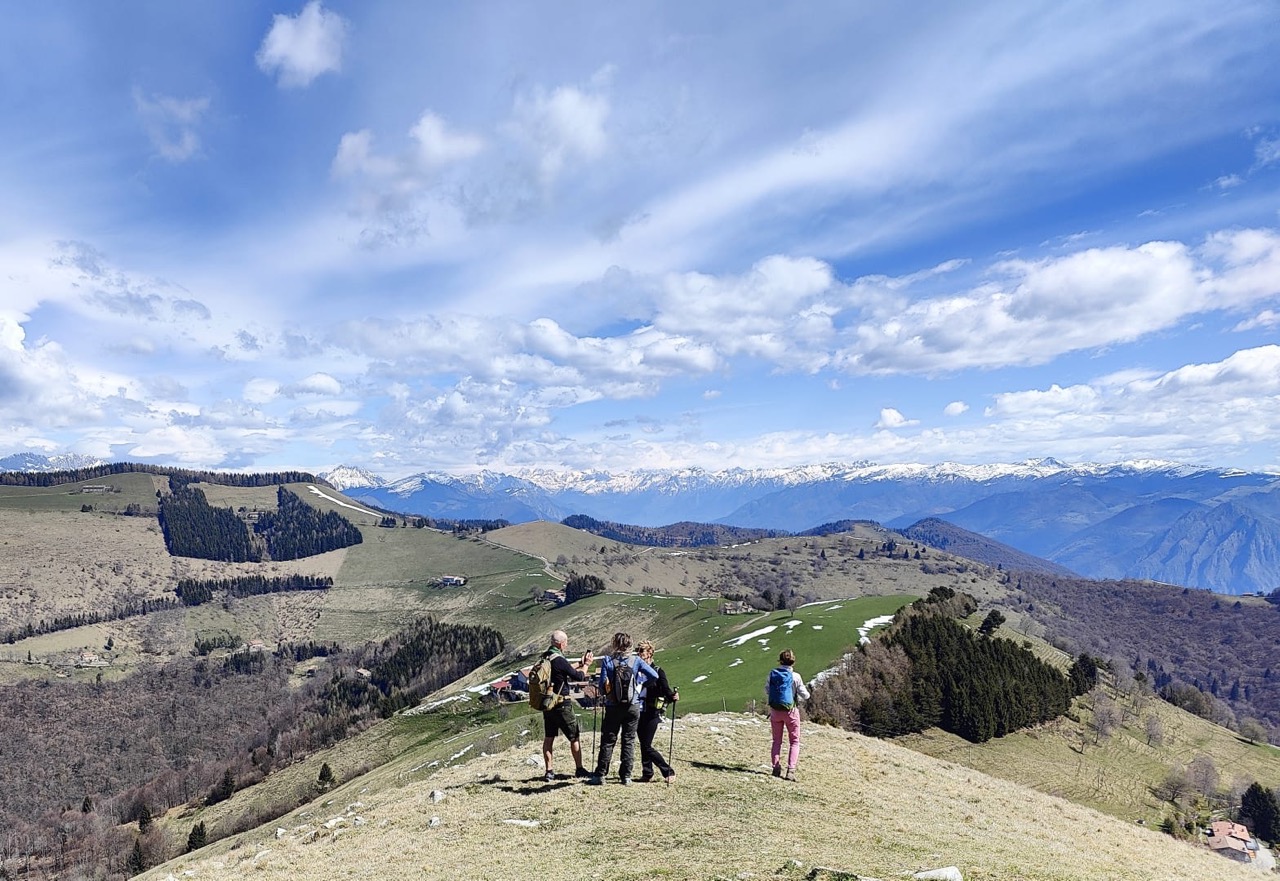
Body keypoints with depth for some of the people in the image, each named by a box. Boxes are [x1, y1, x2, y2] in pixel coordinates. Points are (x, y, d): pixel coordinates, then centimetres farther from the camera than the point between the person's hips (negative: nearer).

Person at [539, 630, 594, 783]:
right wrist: (586, 665, 4)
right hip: (561, 705, -7)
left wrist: (580, 663, 16)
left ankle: (549, 771, 14)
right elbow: (579, 677, -12)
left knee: (548, 738, 13)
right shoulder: (559, 660, -22)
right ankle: (579, 769, 15)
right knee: (575, 737, 7)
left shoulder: (544, 658, 3)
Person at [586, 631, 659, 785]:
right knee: (629, 741, 9)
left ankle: (600, 775, 11)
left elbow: (602, 684, -9)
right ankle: (626, 776, 11)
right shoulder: (636, 660, -4)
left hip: (613, 707, -1)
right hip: (633, 706, 1)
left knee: (608, 741, 8)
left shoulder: (607, 660, -8)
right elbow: (654, 676, -7)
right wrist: (640, 681, 9)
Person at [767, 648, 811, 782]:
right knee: (794, 741, 9)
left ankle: (776, 768, 15)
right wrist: (806, 692, 14)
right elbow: (805, 696, -8)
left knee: (777, 740, 17)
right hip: (791, 711, -2)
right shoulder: (795, 677, -14)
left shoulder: (772, 674, -6)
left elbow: (766, 691, 4)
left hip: (775, 711, 3)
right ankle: (791, 770, -2)